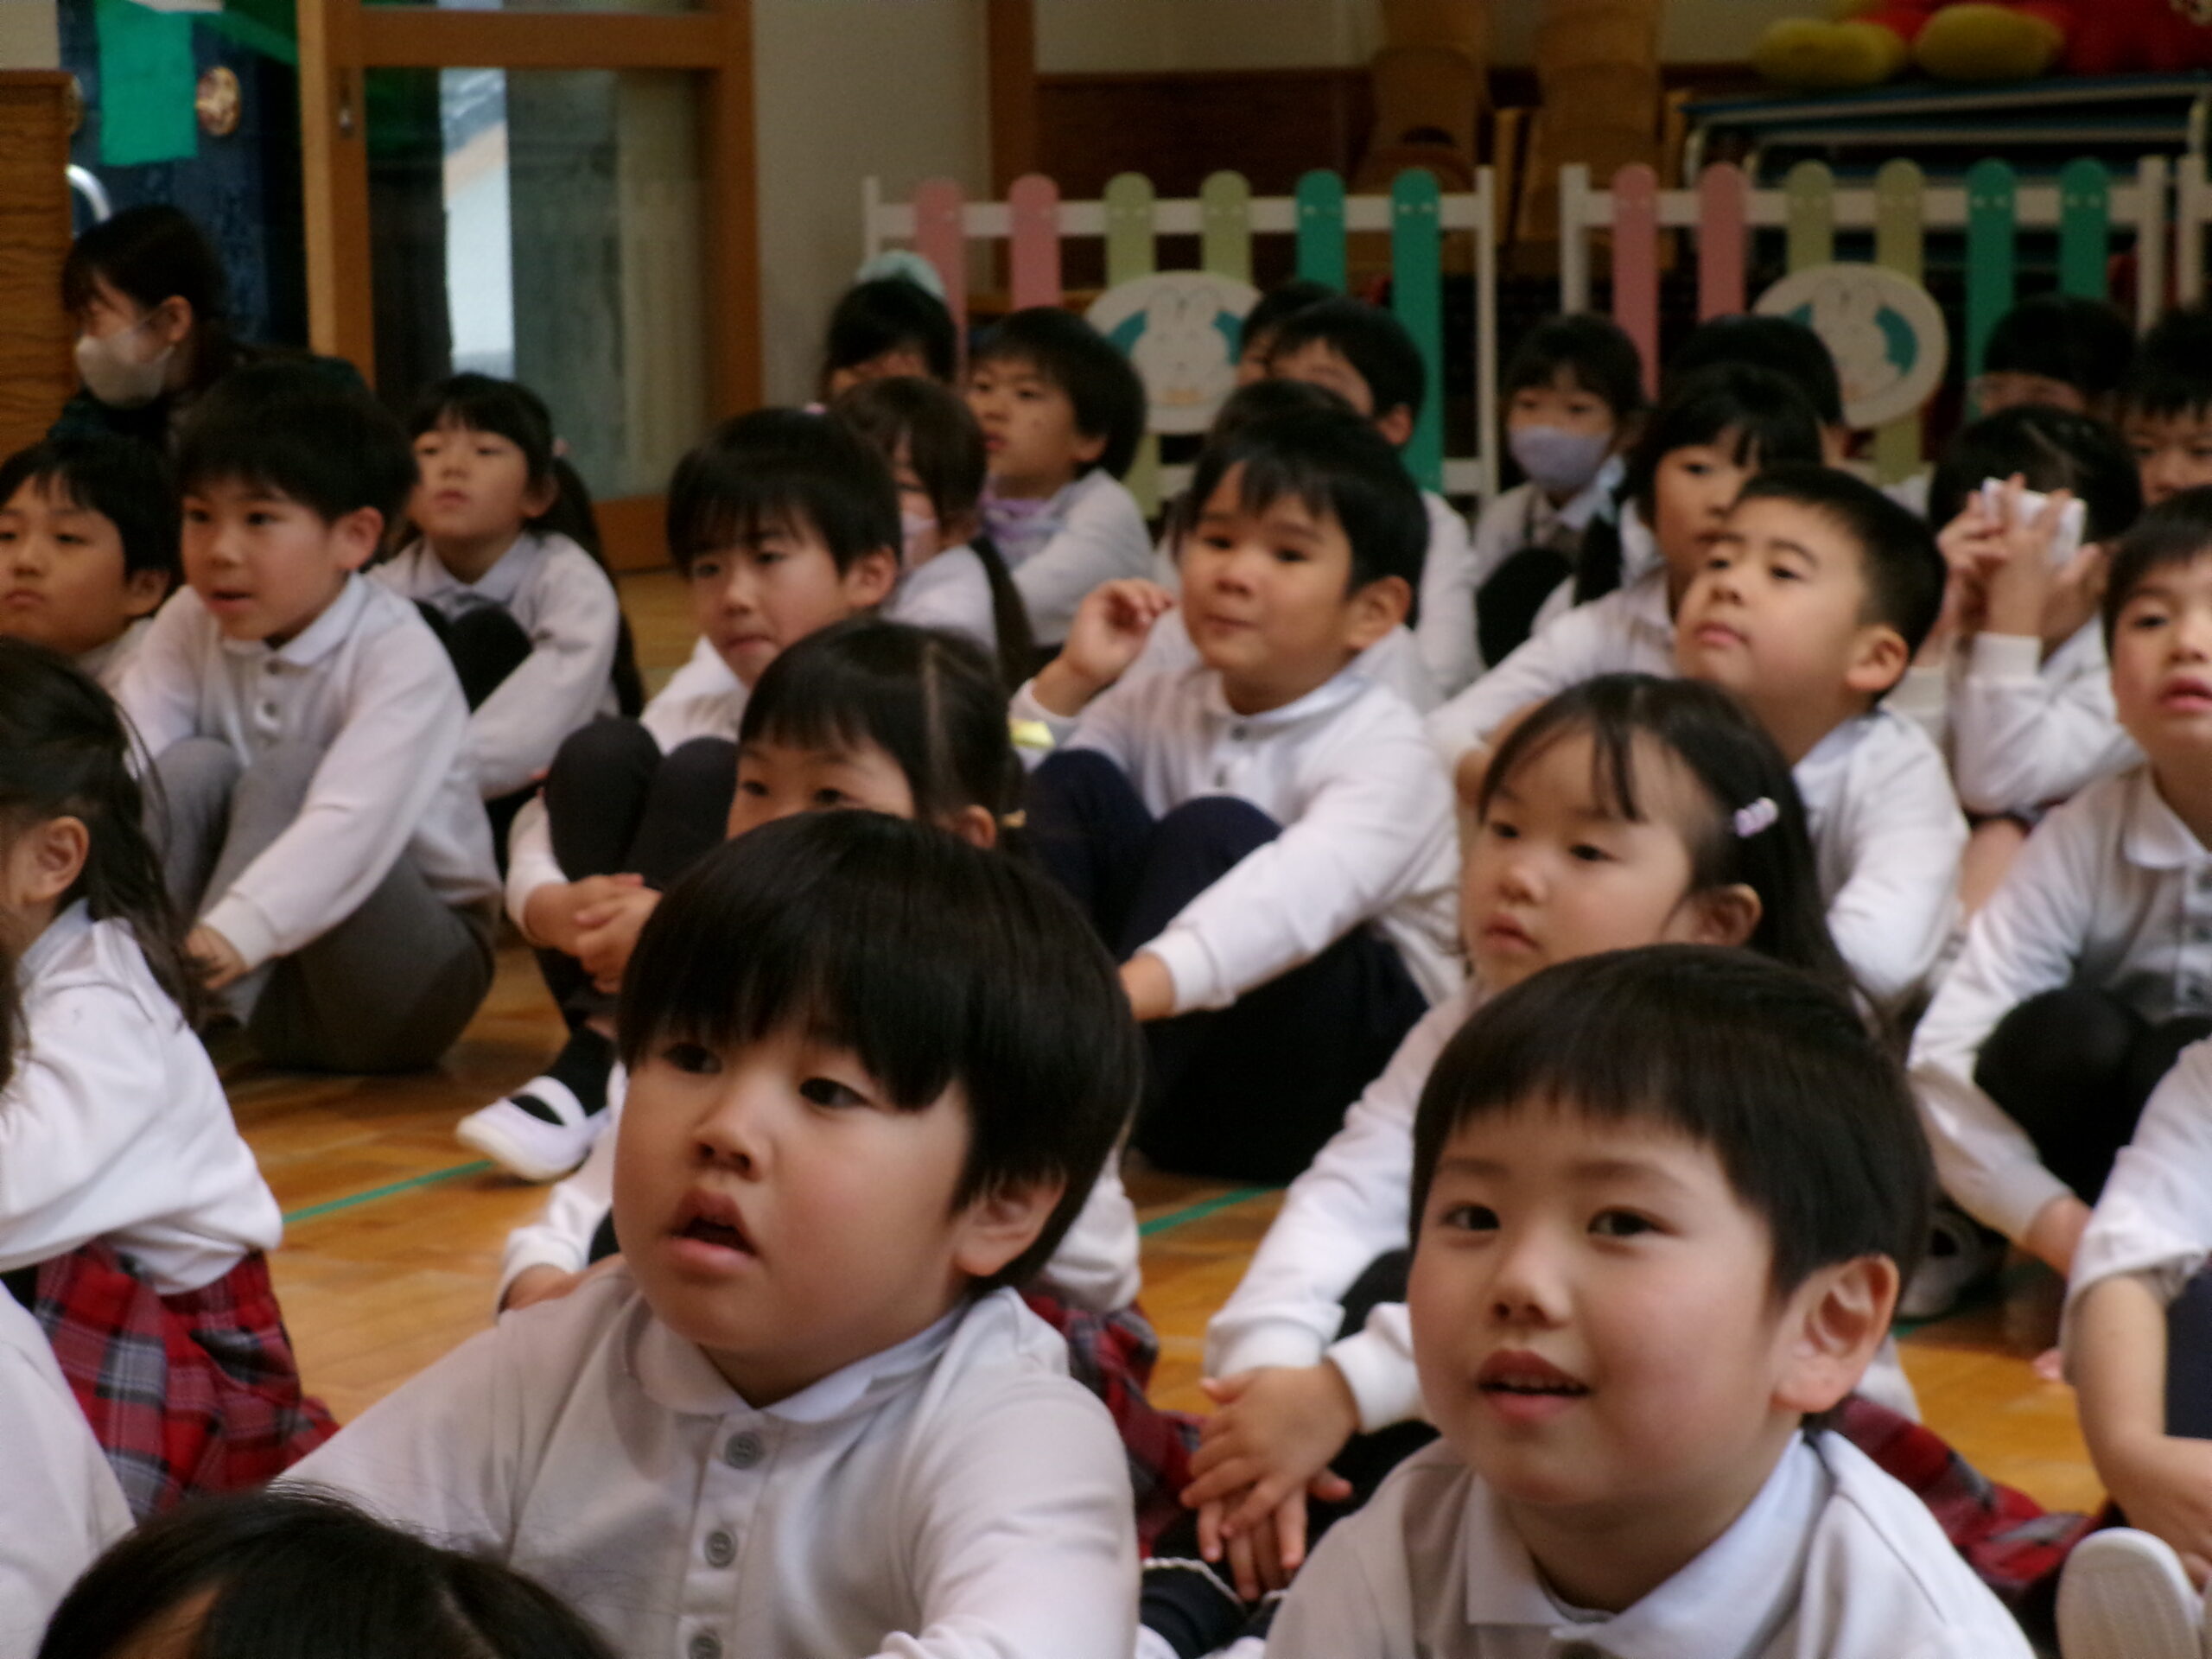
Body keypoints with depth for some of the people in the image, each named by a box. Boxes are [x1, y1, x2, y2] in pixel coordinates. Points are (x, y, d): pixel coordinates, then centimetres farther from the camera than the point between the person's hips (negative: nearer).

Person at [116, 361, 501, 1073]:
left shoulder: (400, 655, -18)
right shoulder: (189, 628, -2)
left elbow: (352, 825, -34)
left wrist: (232, 933, -49)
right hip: (262, 989, 4)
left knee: (288, 773, -25)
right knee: (195, 766, -18)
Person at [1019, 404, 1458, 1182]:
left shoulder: (1381, 747, -13)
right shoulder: (1157, 705, 6)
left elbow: (1307, 888, -35)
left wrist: (1138, 986, -52)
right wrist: (1066, 683, -13)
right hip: (1174, 1056, 5)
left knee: (1214, 834, -28)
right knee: (1073, 783, -9)